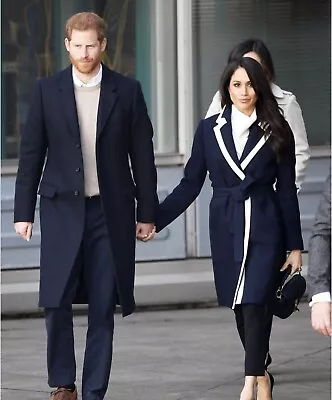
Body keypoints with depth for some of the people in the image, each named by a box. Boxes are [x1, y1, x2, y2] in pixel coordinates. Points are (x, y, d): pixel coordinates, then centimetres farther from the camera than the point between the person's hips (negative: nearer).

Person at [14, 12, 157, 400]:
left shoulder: (127, 91, 2)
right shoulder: (47, 90, 2)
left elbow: (143, 156, 5)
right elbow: (31, 154, 4)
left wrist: (147, 212, 3)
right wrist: (24, 211, 1)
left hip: (111, 213, 0)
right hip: (62, 211, 0)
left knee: (103, 309, 2)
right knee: (56, 304, -4)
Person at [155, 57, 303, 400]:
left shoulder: (276, 131, 1)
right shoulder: (209, 129, 5)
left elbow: (287, 191, 2)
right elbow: (190, 184, 6)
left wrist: (295, 245, 2)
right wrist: (153, 220, -3)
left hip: (265, 228, -3)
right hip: (226, 228, 3)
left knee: (255, 302, -15)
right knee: (240, 306, 8)